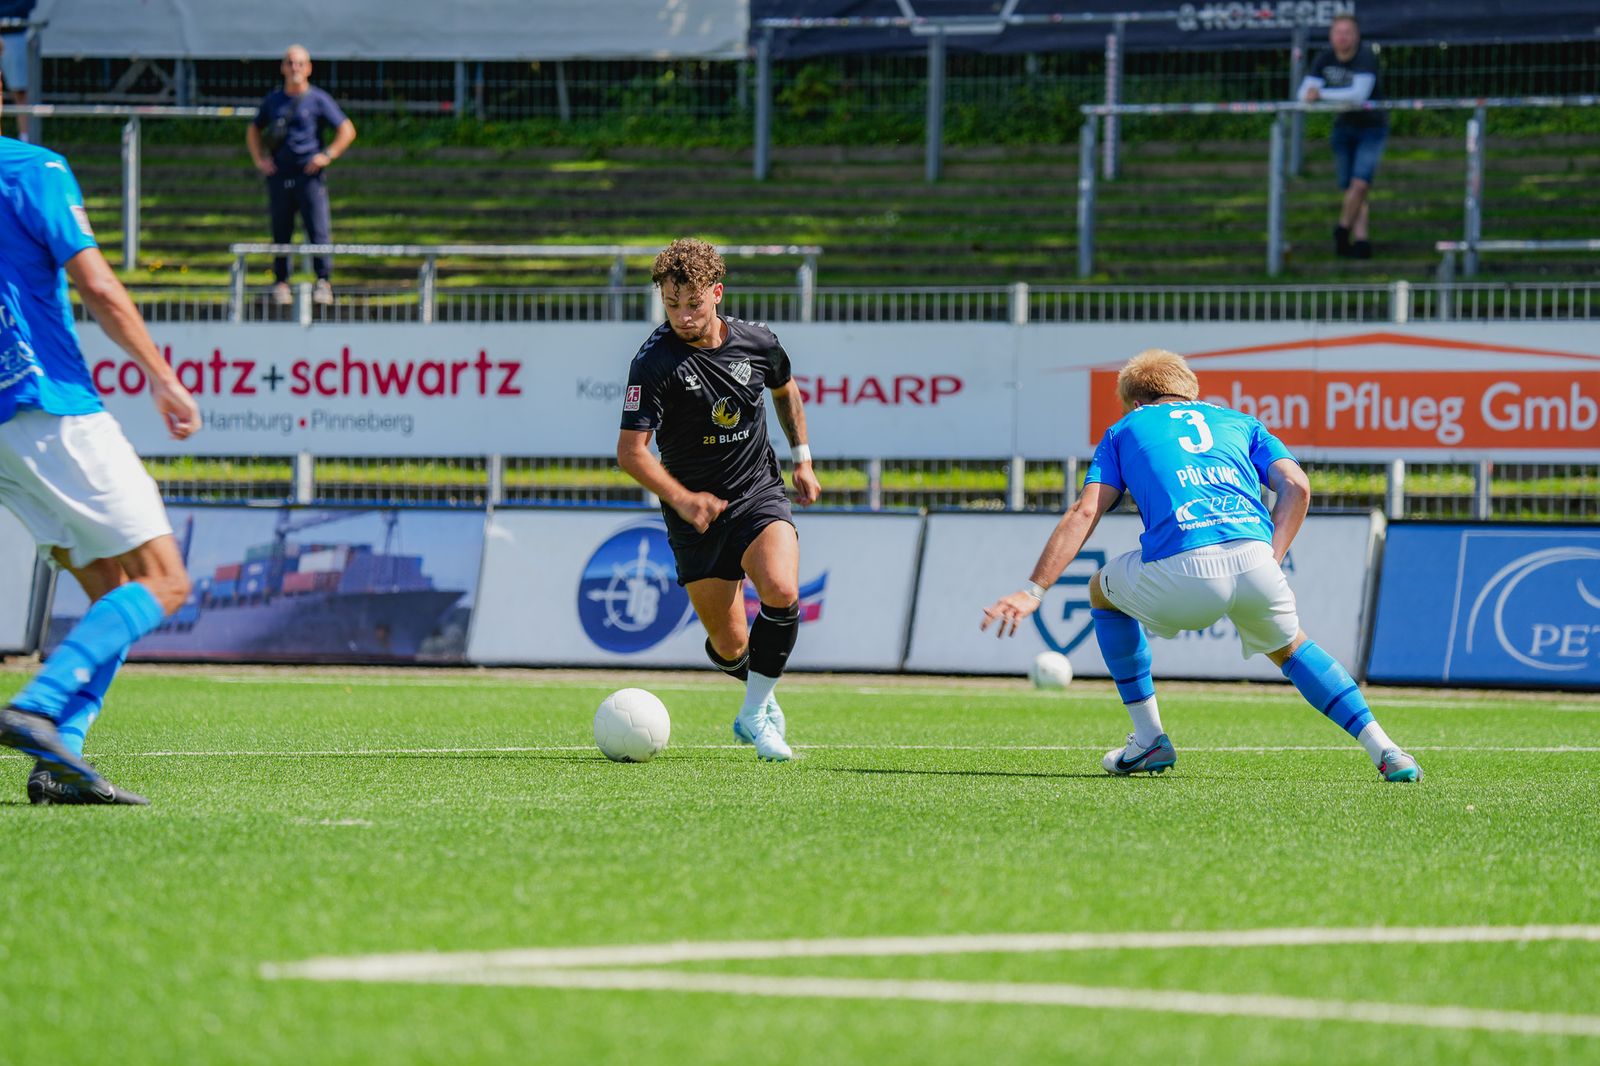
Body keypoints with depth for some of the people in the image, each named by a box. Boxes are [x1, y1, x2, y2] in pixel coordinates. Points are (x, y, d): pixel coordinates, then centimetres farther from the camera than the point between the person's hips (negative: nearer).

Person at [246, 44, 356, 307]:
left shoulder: (319, 100, 3)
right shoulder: (273, 100, 14)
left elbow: (347, 131, 2)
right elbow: (253, 130, 27)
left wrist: (327, 155, -8)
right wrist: (259, 159, 12)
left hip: (309, 176, -3)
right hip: (279, 175, 3)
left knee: (319, 230, -11)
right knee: (280, 233, 4)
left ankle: (323, 281, -11)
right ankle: (280, 282, 11)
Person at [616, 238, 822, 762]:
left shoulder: (757, 343, -5)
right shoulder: (654, 362, -17)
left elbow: (785, 390, 20)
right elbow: (630, 450, -19)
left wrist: (802, 458, 17)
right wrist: (681, 499, -31)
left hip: (759, 493, 2)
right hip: (694, 514, -1)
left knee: (781, 592, -26)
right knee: (728, 646, 1)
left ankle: (754, 713, -10)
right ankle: (762, 695, 36)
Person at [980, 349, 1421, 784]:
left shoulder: (1124, 431, 27)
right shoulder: (1240, 422, 32)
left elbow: (1084, 512, 13)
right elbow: (1296, 487, 14)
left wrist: (1034, 591, 9)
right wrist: (1269, 562, 13)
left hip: (1181, 576, -2)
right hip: (1254, 564, 2)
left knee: (1103, 591, 32)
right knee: (1289, 648, 34)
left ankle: (1148, 738, 28)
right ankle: (1382, 749, 18)